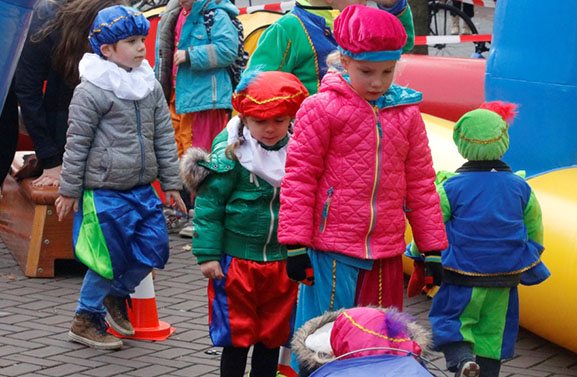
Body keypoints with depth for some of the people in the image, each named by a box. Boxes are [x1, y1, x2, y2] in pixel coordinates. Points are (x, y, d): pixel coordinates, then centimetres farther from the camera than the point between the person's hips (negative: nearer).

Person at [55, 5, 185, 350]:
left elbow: (164, 138, 13)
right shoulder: (92, 91, -11)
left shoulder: (151, 87, 8)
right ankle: (86, 321, 19)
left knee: (155, 250, 6)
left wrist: (171, 184, 13)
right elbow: (77, 144, -7)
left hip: (142, 189, 6)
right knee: (110, 258, -1)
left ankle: (117, 295, 32)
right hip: (104, 192, -6)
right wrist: (69, 191, -5)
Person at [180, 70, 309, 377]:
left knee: (273, 336, 13)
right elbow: (209, 206, -10)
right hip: (236, 260, -4)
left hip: (282, 264, 4)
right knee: (237, 339, 5)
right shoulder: (230, 153, -11)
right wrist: (208, 254, -12)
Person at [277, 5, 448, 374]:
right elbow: (300, 176, -4)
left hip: (386, 253, 4)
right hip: (331, 250, -4)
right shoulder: (322, 108, -6)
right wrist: (296, 245, -8)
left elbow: (420, 183, 14)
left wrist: (433, 247, 14)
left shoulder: (406, 114, 7)